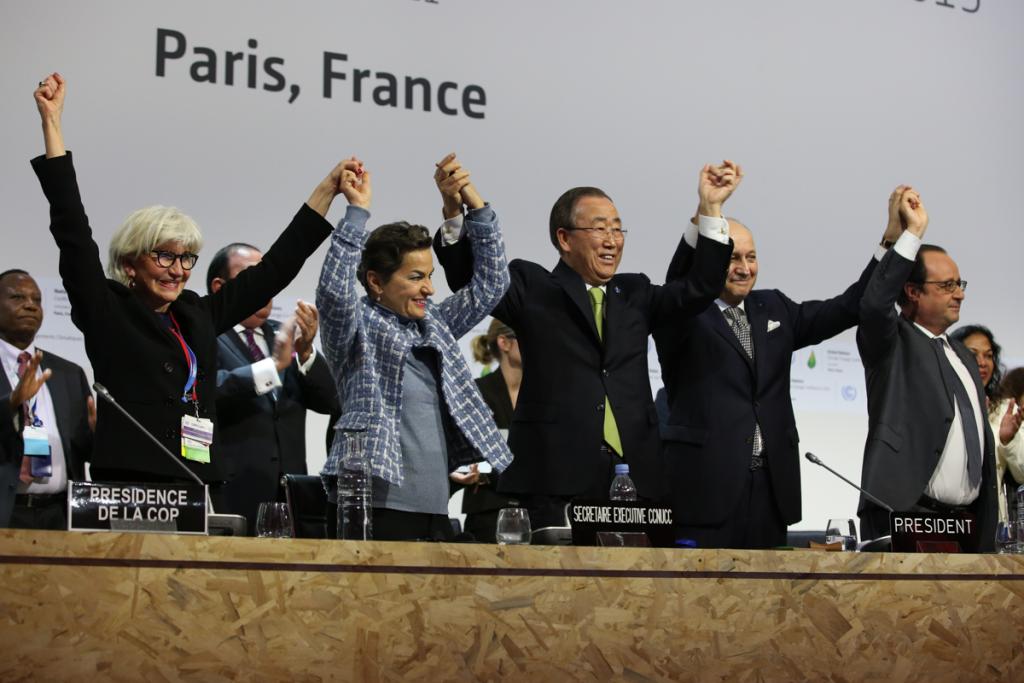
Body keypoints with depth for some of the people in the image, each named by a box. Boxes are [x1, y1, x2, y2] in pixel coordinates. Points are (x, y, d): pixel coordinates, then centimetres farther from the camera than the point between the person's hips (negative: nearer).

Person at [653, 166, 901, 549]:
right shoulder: (683, 315, -1)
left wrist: (893, 237, 1)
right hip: (705, 486, -5)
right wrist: (705, 212, -40)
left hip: (770, 487, 5)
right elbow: (681, 281, -22)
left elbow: (848, 308, 12)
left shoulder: (773, 309, 17)